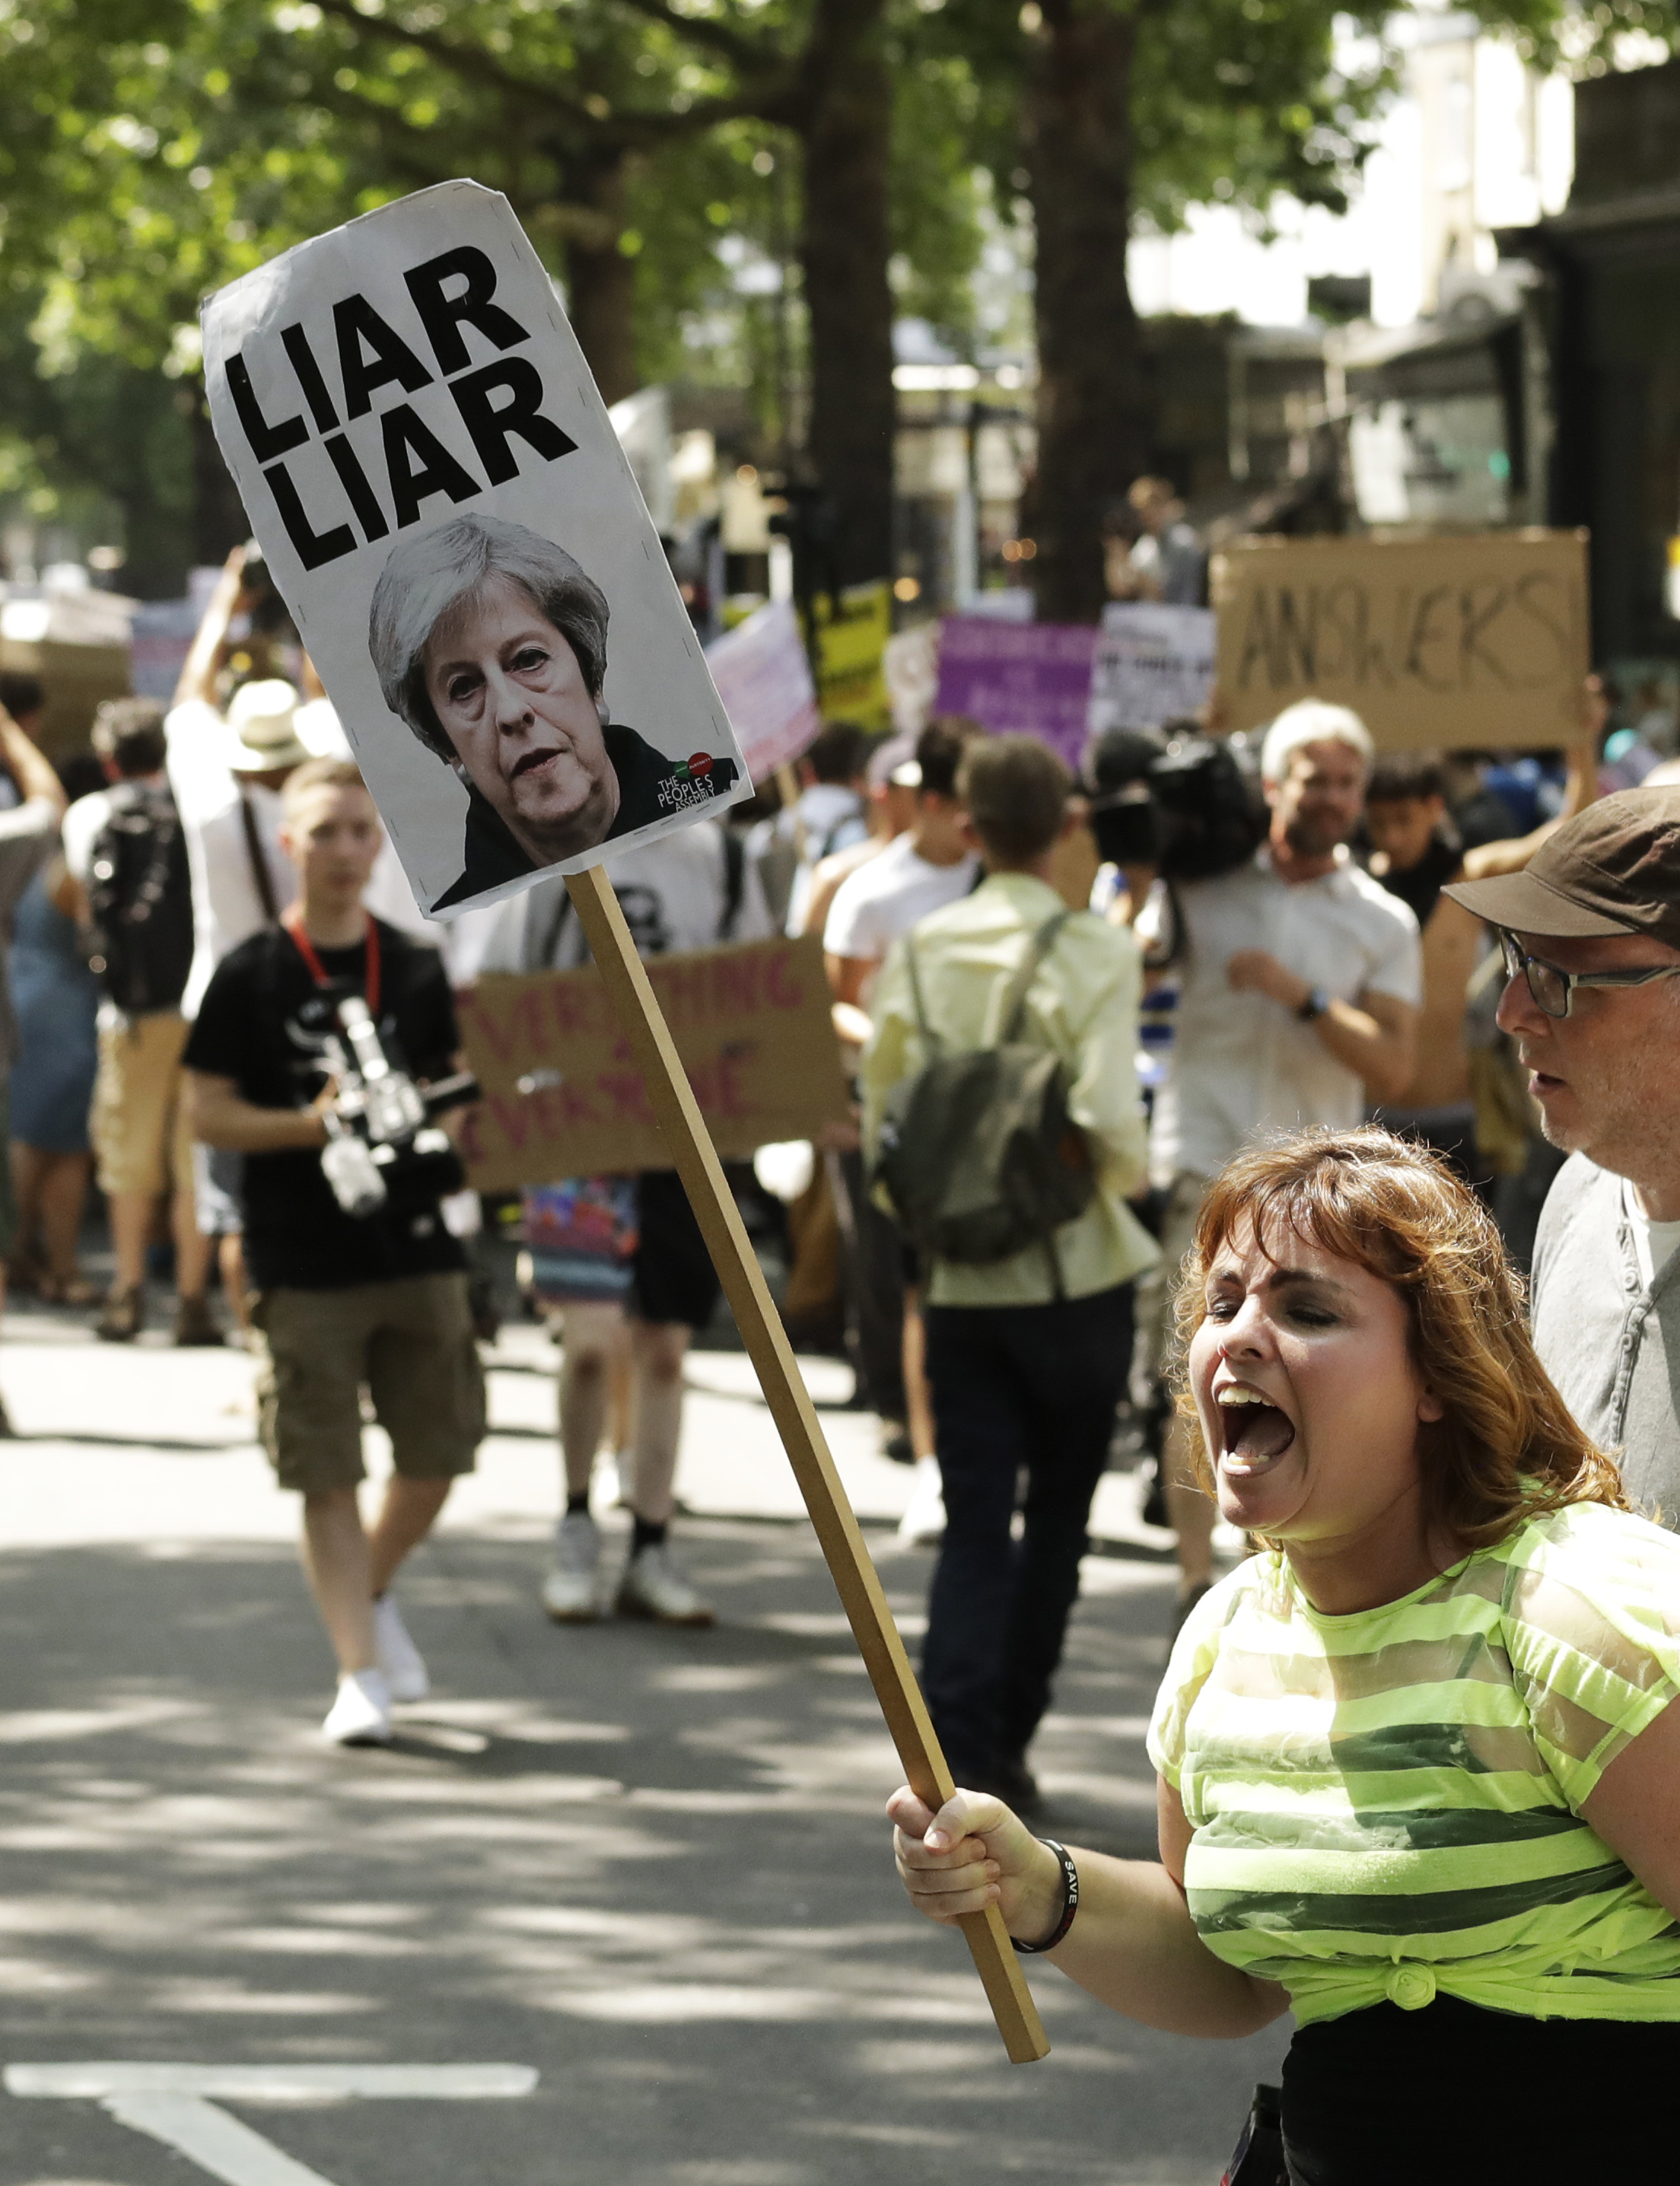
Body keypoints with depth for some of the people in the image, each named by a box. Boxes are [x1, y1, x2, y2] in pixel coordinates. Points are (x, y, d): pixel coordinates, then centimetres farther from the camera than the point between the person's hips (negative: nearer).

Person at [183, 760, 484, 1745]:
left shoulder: (417, 969, 7)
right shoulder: (251, 977, -3)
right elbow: (207, 1111, -3)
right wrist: (309, 1125, -18)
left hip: (417, 1248, 3)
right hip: (305, 1265, -3)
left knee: (438, 1457, 7)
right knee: (330, 1477, -2)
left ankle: (371, 1592, 34)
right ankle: (360, 1669, 4)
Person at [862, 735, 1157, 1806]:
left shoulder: (920, 951, 0)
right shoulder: (1096, 951, -11)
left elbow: (881, 1110, 5)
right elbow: (1111, 1123, -18)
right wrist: (1124, 1177, 4)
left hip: (962, 1284, 2)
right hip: (1076, 1275, -2)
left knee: (975, 1520, 3)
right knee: (1057, 1516, 14)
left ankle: (956, 1741, -14)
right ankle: (1005, 1743, 17)